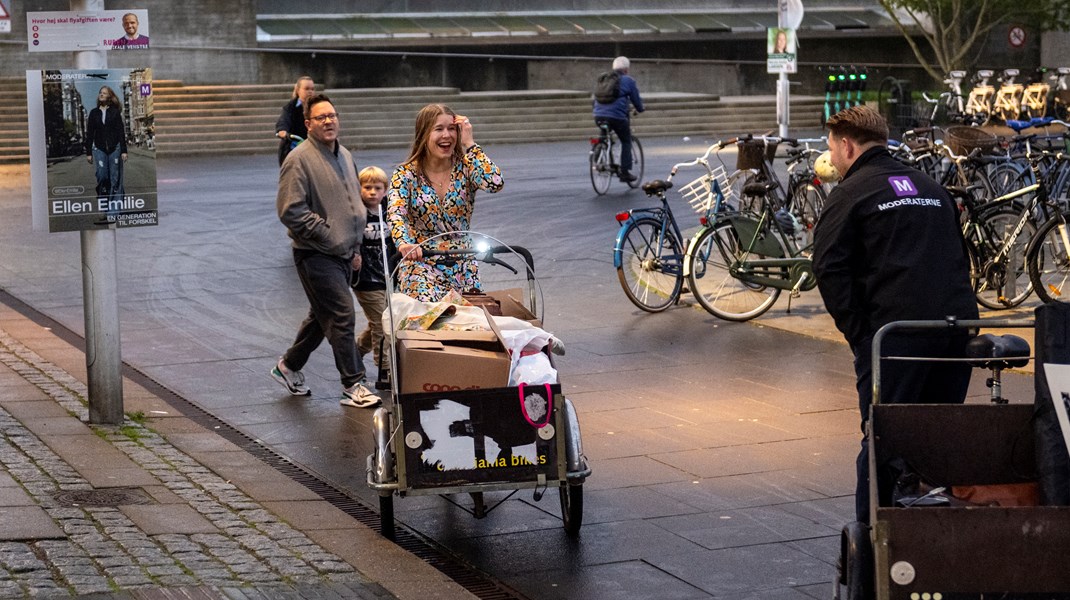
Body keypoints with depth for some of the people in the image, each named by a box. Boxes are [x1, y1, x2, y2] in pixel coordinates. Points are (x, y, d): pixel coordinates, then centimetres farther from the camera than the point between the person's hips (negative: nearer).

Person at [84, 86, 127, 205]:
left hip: (114, 147, -1)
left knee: (115, 177, -2)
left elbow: (121, 132, 1)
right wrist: (88, 152, 5)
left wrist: (123, 150, -5)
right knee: (102, 176, -7)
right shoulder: (94, 113, 9)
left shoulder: (115, 112, 4)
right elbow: (89, 134, 10)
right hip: (99, 149, 2)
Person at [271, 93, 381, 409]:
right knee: (342, 316, -10)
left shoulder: (344, 155, 13)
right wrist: (328, 234, -18)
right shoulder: (299, 160, -14)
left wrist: (356, 244, 18)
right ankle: (353, 386, -4)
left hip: (343, 254, 9)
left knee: (322, 316, 18)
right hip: (316, 255, -9)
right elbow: (291, 211, -19)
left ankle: (289, 366, 34)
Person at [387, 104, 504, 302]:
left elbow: (495, 183, -20)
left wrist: (469, 144, -11)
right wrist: (404, 243, -42)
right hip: (421, 265, -3)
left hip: (463, 265, 3)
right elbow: (395, 214, -20)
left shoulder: (465, 167, 1)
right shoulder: (406, 174, -3)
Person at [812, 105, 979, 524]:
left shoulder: (850, 193, 1)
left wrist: (858, 333, -5)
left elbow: (830, 270, -9)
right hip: (959, 324, 6)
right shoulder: (931, 187, 22)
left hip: (896, 329, -6)